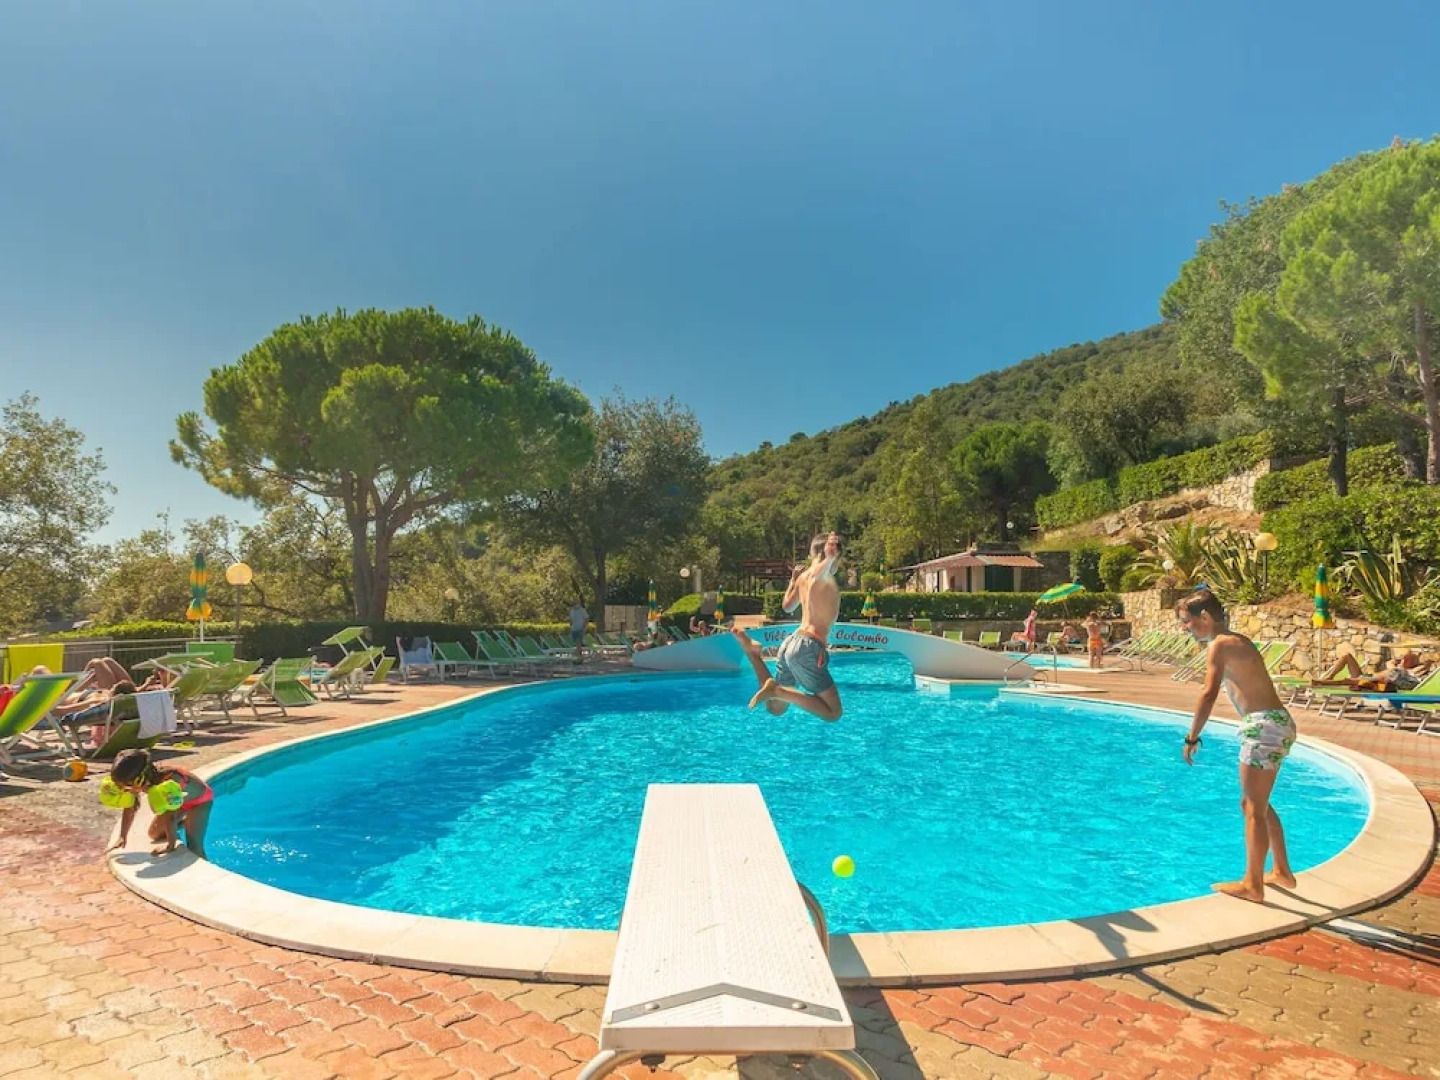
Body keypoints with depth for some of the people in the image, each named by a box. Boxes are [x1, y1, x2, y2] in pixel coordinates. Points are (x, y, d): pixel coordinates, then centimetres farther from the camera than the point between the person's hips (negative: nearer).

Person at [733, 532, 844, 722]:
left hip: (791, 642, 9)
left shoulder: (803, 576, 18)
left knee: (775, 708, 24)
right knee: (833, 712, -5)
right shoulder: (825, 575, -6)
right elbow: (816, 574, -34)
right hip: (808, 648, -9)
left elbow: (787, 606, 37)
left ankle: (751, 649, 8)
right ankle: (777, 690, -17)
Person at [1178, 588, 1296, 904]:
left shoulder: (1219, 645, -13)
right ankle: (1282, 871, 31)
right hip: (1277, 724, 10)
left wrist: (1192, 738, -20)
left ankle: (1252, 885, 9)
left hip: (1264, 727, -10)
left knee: (1253, 808, 0)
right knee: (1257, 804, 21)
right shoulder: (1237, 641, 15)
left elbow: (1209, 693, -24)